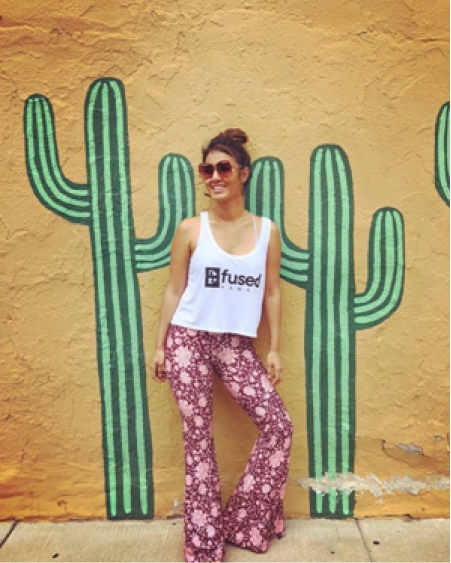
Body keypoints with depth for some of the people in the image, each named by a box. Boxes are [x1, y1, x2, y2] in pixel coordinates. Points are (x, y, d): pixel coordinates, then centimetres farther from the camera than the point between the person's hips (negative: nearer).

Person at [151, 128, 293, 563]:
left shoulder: (267, 230, 2)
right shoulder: (190, 229, -3)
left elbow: (271, 292, 6)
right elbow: (174, 291, 2)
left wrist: (274, 349, 5)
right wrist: (160, 346, 3)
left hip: (236, 345, 2)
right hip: (188, 340, -2)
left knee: (278, 425, -1)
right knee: (198, 438, 5)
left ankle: (245, 521, 23)